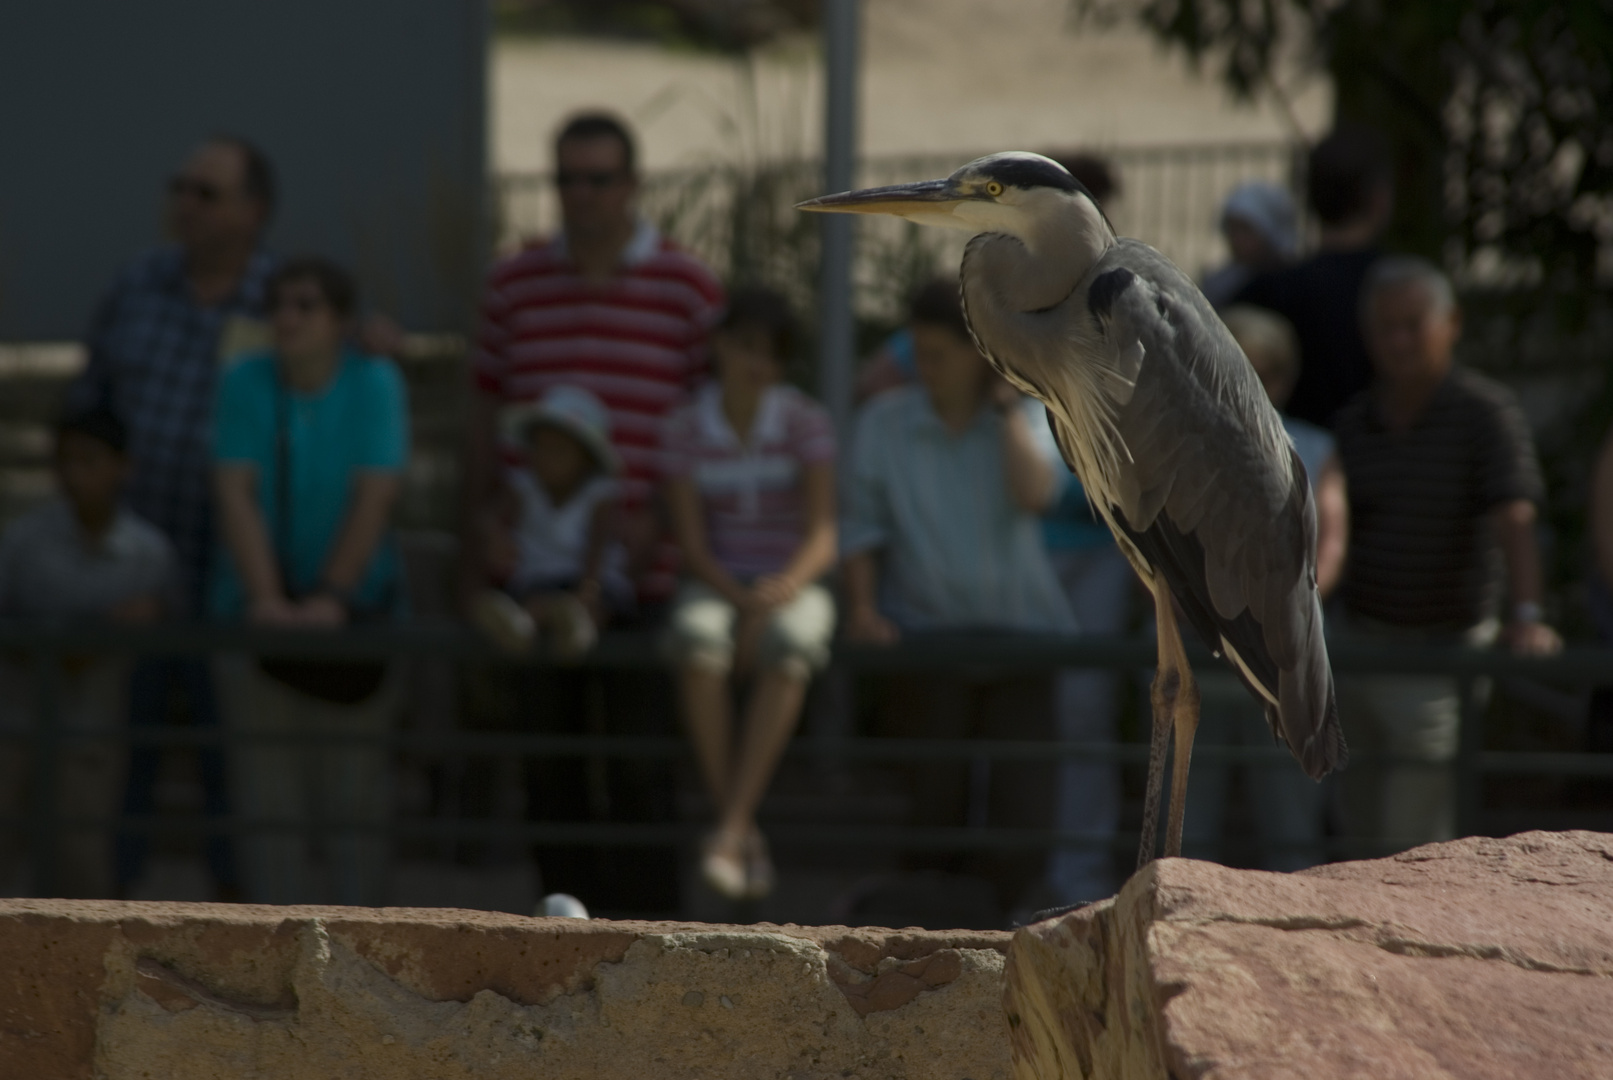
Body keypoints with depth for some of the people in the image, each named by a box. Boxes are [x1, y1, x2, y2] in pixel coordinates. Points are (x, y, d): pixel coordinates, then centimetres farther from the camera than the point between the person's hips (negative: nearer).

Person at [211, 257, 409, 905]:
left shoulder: (374, 383, -5)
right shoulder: (246, 384, -1)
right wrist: (265, 597, -20)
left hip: (353, 610, -1)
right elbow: (236, 495, -9)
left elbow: (375, 498, -12)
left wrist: (331, 597, -20)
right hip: (259, 616, 1)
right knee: (267, 792, -1)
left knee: (354, 791, -1)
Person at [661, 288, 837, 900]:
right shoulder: (687, 429, 2)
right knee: (698, 639, -36)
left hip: (794, 589, -1)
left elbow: (823, 539, -10)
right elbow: (692, 545, -3)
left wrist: (780, 592, -30)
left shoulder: (806, 423, -2)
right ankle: (745, 835, -33)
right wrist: (742, 601, -21)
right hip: (717, 589, 1)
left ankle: (731, 829, -41)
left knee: (789, 644, -37)